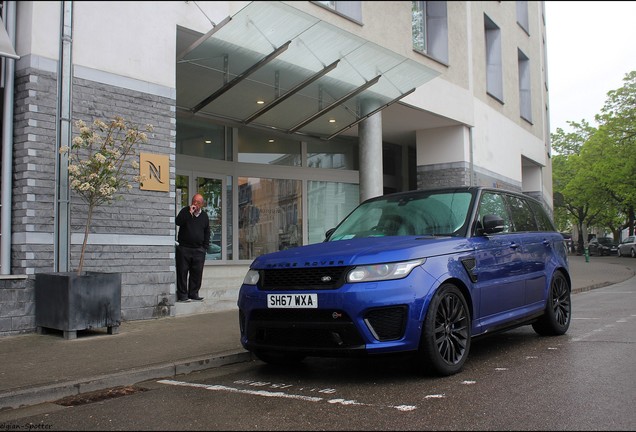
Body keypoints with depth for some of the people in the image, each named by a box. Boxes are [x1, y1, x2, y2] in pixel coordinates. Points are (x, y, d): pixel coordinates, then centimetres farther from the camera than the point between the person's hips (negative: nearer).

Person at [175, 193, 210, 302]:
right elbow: (178, 222, -16)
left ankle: (193, 293, 12)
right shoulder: (185, 211, 2)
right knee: (182, 272, -1)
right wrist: (189, 213, -20)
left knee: (197, 272, 3)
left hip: (198, 249, 3)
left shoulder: (204, 216, 12)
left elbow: (207, 233, 17)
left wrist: (205, 247, 10)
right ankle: (182, 294, 4)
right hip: (184, 248, -3)